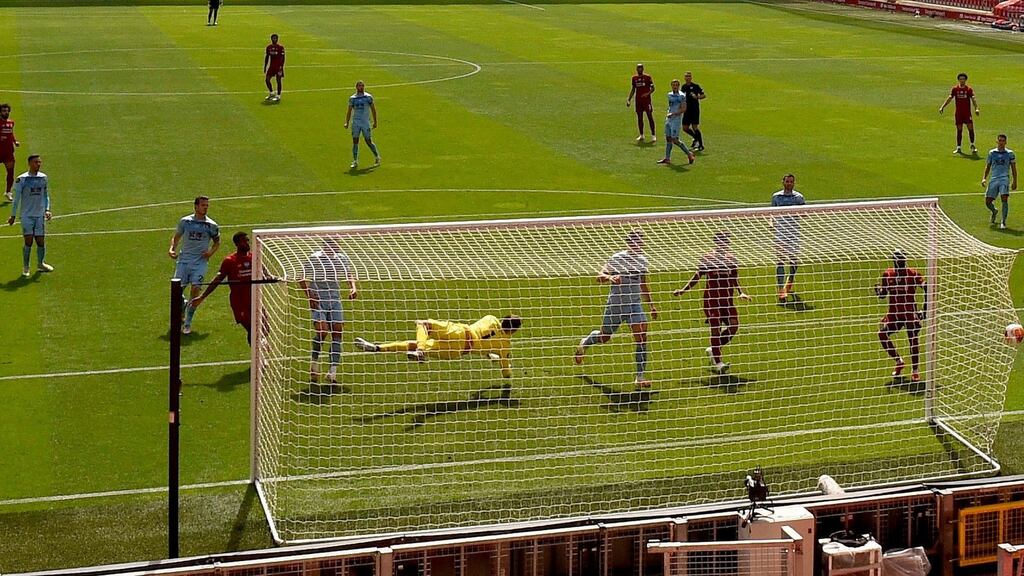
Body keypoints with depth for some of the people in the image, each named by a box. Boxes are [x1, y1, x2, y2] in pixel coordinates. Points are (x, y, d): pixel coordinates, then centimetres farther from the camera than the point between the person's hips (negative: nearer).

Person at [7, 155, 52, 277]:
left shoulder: (43, 178, 6)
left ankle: (40, 264, 25)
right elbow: (16, 198, -2)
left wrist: (47, 210, 2)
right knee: (28, 241, -8)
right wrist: (13, 215, -1)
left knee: (41, 241, 5)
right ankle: (25, 267, 4)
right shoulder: (22, 179, -6)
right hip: (27, 215, -4)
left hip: (40, 215, 4)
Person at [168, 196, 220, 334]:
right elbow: (176, 237, 15)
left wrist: (211, 252, -4)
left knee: (195, 289, -13)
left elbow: (217, 242, 15)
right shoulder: (185, 221, 4)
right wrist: (172, 248, -3)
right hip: (184, 259, 1)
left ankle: (187, 323, -4)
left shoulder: (211, 225, 2)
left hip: (200, 261, -1)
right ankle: (183, 304, 34)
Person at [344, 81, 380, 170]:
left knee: (369, 141, -1)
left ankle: (377, 157, 19)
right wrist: (347, 122, 3)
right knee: (355, 141, -2)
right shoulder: (352, 98, 7)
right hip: (355, 122, 2)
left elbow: (373, 109, 6)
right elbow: (349, 111, 11)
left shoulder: (368, 97, 3)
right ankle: (355, 161, 3)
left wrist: (375, 122, 2)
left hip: (365, 122, -2)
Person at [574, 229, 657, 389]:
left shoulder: (642, 260, 7)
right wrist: (609, 277, -40)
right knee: (604, 337, 12)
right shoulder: (617, 258, -12)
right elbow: (599, 276, -18)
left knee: (642, 338, -12)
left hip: (635, 304, 4)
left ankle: (640, 377, -7)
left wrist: (651, 305, 20)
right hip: (615, 305, -4)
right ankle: (584, 343, 48)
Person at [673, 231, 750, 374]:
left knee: (734, 325, -6)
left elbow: (735, 280, 15)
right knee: (716, 328, -7)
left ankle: (713, 350, 16)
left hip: (727, 299, 5)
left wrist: (741, 293, 0)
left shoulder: (731, 258, 9)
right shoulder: (707, 258, -2)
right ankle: (717, 363, 0)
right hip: (712, 299, -4)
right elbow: (697, 277, 3)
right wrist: (683, 290, -4)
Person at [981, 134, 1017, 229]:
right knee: (988, 202, 0)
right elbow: (988, 166, 19)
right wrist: (984, 178, 5)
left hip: (1004, 179, -3)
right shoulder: (992, 152, 12)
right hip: (993, 180, 3)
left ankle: (1003, 221, -12)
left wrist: (1014, 182, 3)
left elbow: (1013, 168, 10)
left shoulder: (1010, 153, 7)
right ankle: (994, 211, 36)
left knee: (1004, 199, -20)